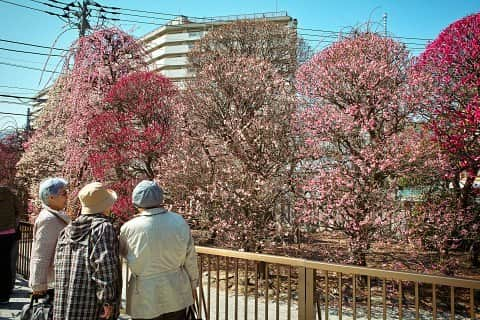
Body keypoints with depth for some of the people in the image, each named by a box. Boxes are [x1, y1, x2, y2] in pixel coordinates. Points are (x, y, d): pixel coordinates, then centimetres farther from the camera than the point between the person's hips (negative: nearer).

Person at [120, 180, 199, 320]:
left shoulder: (129, 228, -17)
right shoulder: (179, 222, -11)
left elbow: (123, 252, 4)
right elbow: (190, 258, -2)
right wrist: (193, 284, 12)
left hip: (146, 299, -2)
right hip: (176, 297, 2)